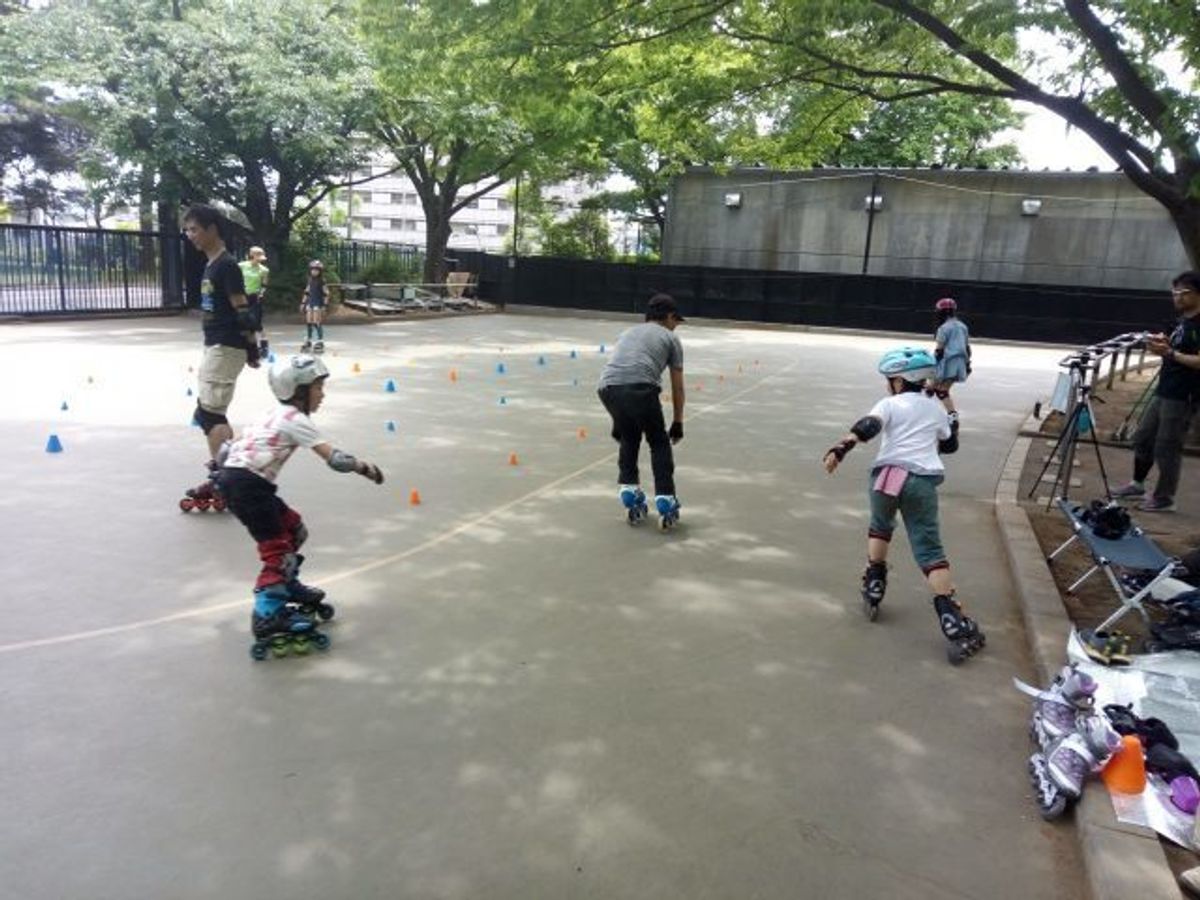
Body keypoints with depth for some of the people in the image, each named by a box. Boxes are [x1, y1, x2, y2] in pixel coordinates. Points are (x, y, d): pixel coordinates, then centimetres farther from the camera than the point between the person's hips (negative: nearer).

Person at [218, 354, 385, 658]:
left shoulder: (282, 414, 15)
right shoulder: (296, 420, -11)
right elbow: (334, 458, -18)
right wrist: (364, 467, -7)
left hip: (237, 476, 9)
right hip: (246, 484, -9)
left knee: (294, 529, 19)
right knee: (277, 550, -8)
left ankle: (289, 587, 34)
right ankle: (266, 617, -10)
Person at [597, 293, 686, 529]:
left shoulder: (628, 332, 35)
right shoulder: (670, 337, 22)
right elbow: (677, 387, 22)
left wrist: (618, 423, 41)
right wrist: (678, 422, 33)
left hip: (608, 388, 4)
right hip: (641, 388, -4)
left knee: (629, 438, 29)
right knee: (659, 443, 17)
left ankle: (629, 491, 27)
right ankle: (665, 501, 13)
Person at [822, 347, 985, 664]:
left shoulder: (890, 404, 6)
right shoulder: (936, 407, 18)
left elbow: (866, 427, -14)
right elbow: (950, 445, 30)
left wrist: (839, 449, -27)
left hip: (887, 475, -1)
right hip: (922, 480, 1)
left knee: (880, 526, 29)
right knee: (929, 549, -1)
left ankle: (873, 588, 29)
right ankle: (953, 622, -13)